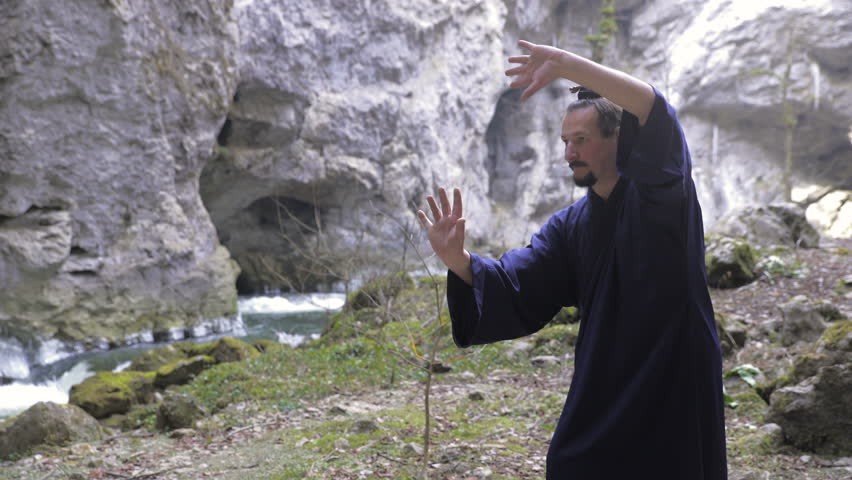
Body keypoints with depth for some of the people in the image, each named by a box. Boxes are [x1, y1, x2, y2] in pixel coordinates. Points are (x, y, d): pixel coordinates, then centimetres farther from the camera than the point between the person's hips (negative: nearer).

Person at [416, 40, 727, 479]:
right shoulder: (570, 226, 8)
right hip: (602, 394, 5)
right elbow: (516, 292, -1)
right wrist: (458, 259, -21)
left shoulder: (662, 193, -8)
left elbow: (655, 115, -27)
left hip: (674, 391, -5)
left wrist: (566, 64, -34)